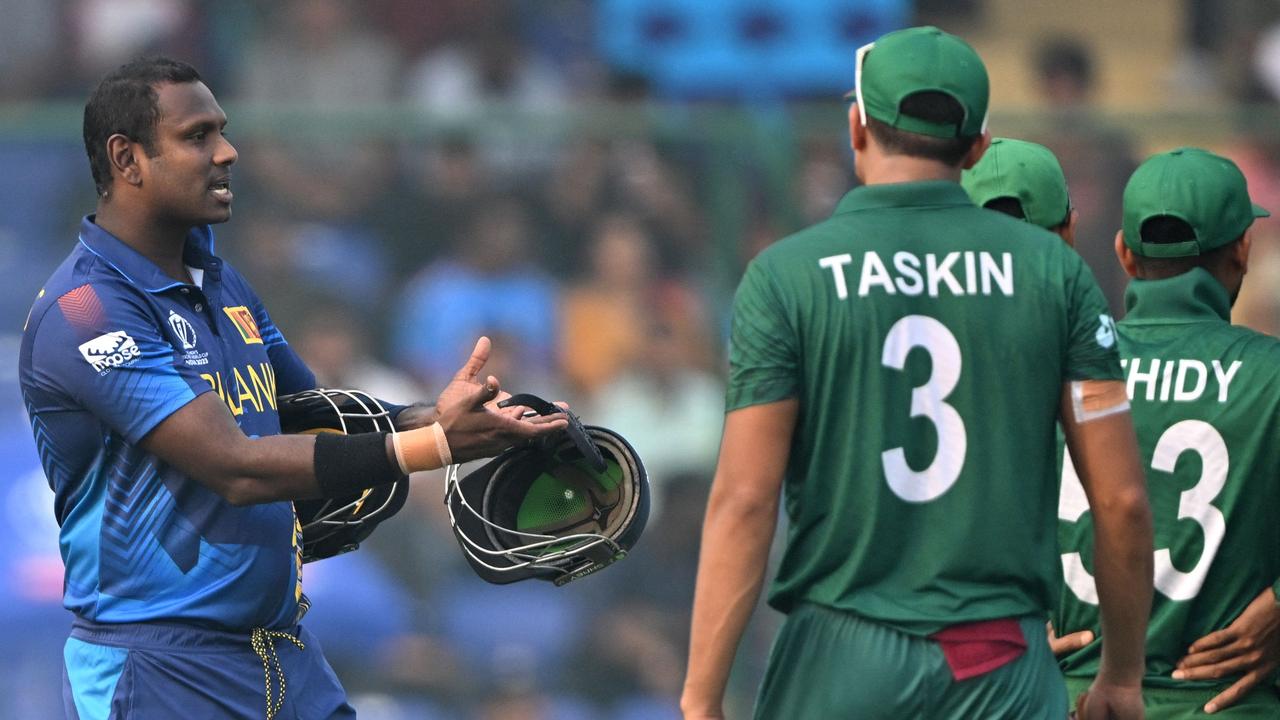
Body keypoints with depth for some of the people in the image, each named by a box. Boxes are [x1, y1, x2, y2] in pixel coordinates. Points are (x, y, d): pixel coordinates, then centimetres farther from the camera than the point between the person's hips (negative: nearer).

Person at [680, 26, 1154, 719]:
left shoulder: (785, 277, -2)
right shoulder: (1054, 272, 4)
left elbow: (743, 502, -7)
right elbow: (1122, 499, 1)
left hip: (839, 661, -1)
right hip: (1004, 664, 1)